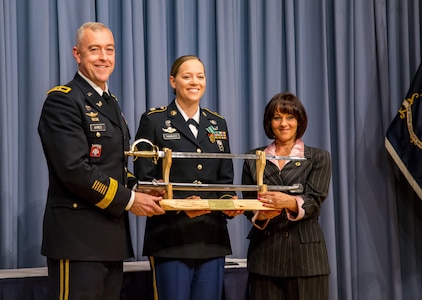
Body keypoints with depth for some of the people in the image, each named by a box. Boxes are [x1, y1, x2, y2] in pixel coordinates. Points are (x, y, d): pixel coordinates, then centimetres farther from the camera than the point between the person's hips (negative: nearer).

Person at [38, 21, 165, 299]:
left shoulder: (110, 103, 18)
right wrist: (129, 200, -14)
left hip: (112, 235, 9)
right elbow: (74, 169, -20)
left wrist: (144, 192, 4)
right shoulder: (63, 101, -11)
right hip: (79, 236, -9)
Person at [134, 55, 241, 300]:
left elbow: (225, 179, 15)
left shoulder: (218, 123, 14)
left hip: (212, 238, 4)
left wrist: (229, 203, -7)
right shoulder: (154, 121, 1)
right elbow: (144, 179, -5)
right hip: (171, 237, -4)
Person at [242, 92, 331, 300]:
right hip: (264, 254, 2)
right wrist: (261, 214, -16)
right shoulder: (253, 158, 11)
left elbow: (314, 201, -7)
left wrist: (291, 202, -28)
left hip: (304, 254, -1)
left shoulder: (318, 158, 5)